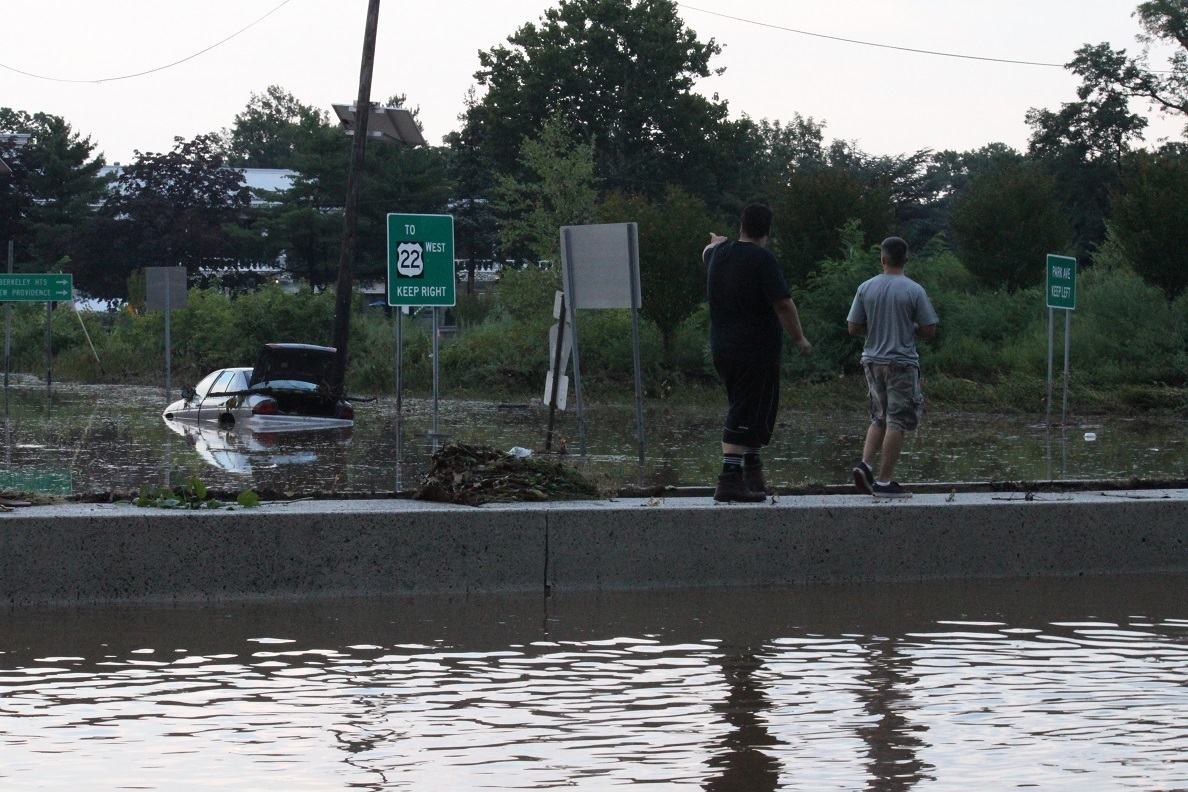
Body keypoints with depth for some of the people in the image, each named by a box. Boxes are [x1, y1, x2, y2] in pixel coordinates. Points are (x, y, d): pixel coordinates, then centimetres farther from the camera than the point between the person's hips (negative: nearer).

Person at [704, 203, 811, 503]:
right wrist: (800, 338, -7)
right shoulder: (762, 259, -14)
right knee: (744, 418, -9)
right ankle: (729, 482, -14)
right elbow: (783, 303, -18)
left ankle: (753, 474, 25)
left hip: (722, 351, 8)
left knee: (756, 413, 20)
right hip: (756, 351, -8)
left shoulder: (719, 253, 9)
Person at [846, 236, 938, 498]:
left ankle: (865, 464, 1)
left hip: (873, 361, 4)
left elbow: (853, 328, 2)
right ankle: (884, 482, -1)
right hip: (902, 363, -4)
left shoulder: (866, 288, 0)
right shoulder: (914, 290, -9)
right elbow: (928, 330, -7)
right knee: (897, 422, 0)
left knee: (879, 418, 18)